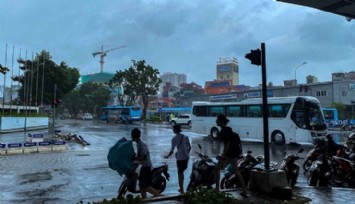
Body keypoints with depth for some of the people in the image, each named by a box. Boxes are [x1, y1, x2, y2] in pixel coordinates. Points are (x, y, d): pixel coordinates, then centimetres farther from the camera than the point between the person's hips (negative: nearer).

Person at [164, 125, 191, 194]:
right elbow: (189, 147, 7)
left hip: (180, 157, -5)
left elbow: (172, 150, -10)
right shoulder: (185, 137, 3)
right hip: (186, 157, 5)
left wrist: (167, 156, 5)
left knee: (180, 173, 7)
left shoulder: (174, 139, -9)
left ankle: (181, 190, 12)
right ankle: (181, 188, 27)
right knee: (181, 172, 19)